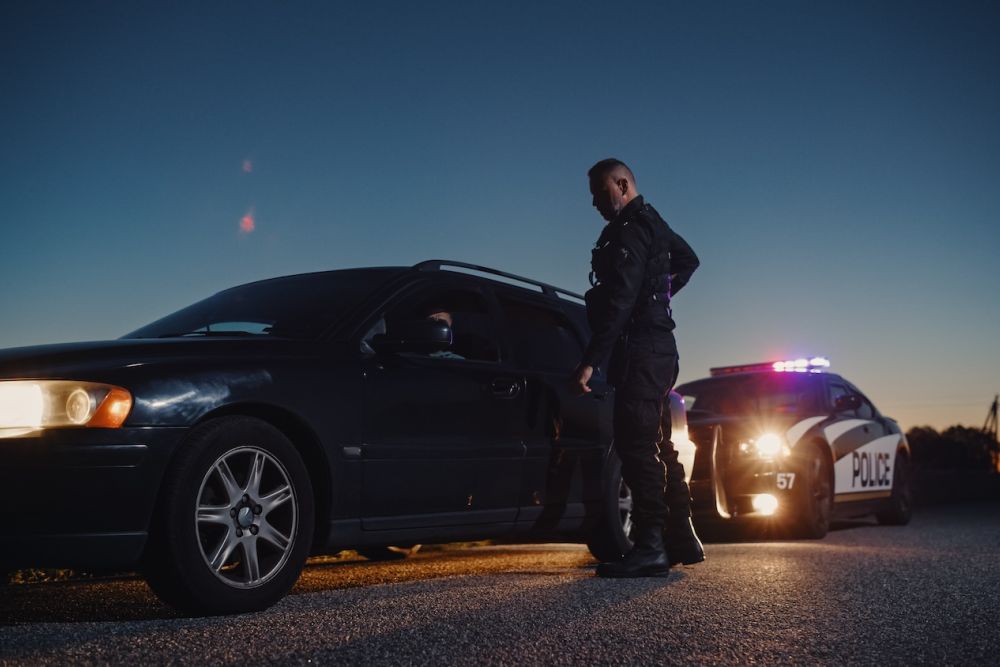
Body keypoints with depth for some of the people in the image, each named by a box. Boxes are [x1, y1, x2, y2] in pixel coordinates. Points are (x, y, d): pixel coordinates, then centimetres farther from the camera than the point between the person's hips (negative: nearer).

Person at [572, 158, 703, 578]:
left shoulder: (628, 231, -12)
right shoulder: (653, 224, 19)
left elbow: (618, 302, -23)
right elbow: (688, 259, 39)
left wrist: (590, 361, -27)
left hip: (639, 349, -11)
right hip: (658, 345, 11)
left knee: (637, 445, -13)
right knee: (656, 444, 14)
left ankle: (649, 547, -15)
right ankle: (682, 539, 19)